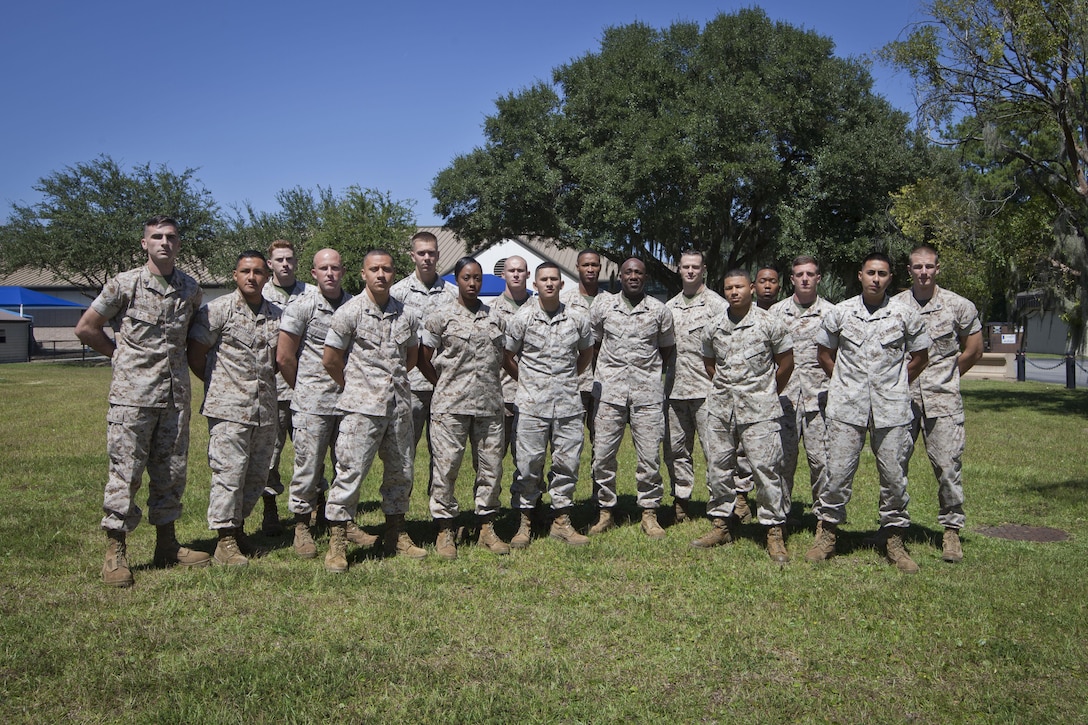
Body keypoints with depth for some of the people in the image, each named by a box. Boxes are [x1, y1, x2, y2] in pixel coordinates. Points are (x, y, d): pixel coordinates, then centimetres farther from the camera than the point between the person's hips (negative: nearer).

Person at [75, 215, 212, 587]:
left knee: (171, 472, 10)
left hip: (176, 394, 4)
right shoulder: (125, 284, -3)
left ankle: (167, 544, 22)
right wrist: (123, 356, 6)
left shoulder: (191, 289, 8)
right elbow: (85, 328, 4)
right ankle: (116, 552, 8)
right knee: (125, 472, -2)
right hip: (133, 394, -4)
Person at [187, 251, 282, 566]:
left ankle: (238, 530, 27)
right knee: (228, 473, -4)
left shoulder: (276, 314, 10)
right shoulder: (218, 310, -4)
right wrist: (219, 385, 6)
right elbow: (195, 355, 0)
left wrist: (264, 383, 13)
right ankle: (225, 542, 6)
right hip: (229, 409, -5)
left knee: (257, 475, 11)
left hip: (266, 408, 5)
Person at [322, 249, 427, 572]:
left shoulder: (407, 314, 7)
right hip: (362, 406, -5)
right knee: (350, 471, -5)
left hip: (399, 404, 5)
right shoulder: (350, 312, -5)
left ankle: (396, 536, 26)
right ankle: (337, 542, 5)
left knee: (401, 471, 11)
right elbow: (330, 360, -1)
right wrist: (355, 386, 8)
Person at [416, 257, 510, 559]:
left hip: (489, 406, 4)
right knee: (446, 466, -1)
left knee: (491, 466, 7)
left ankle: (487, 528, 19)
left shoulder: (495, 319, 12)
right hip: (451, 406, -3)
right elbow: (423, 360, 4)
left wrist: (489, 385, 13)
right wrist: (446, 387, 7)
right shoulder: (440, 318, 0)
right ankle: (445, 531, 11)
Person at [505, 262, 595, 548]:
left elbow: (586, 353, 21)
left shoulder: (578, 319, 5)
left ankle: (561, 521, 18)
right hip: (532, 405, -2)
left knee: (567, 462, 5)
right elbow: (507, 357, 8)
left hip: (568, 404, 2)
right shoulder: (522, 319, -1)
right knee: (528, 463, 0)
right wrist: (527, 382, 10)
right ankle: (524, 523, 12)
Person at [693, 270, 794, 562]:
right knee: (718, 466, 8)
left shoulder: (769, 324, -5)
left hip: (758, 409, -4)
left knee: (766, 467, -6)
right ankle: (721, 524, 21)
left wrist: (766, 393, 9)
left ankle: (775, 531, 4)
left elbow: (785, 363, 3)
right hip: (720, 407, 5)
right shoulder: (713, 327, 6)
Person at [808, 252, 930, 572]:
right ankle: (826, 533, 14)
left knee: (894, 475, 5)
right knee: (838, 472, 1)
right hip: (847, 406, 0)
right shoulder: (839, 313, 3)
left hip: (891, 409, 0)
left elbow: (920, 357, 12)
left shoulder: (905, 315, 2)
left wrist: (895, 387, 10)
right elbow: (824, 353, 14)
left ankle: (894, 539, 19)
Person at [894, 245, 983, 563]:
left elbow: (973, 352, 11)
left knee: (948, 464, -2)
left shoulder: (959, 306, 3)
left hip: (942, 398, -1)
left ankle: (951, 529, 11)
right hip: (901, 397, 1)